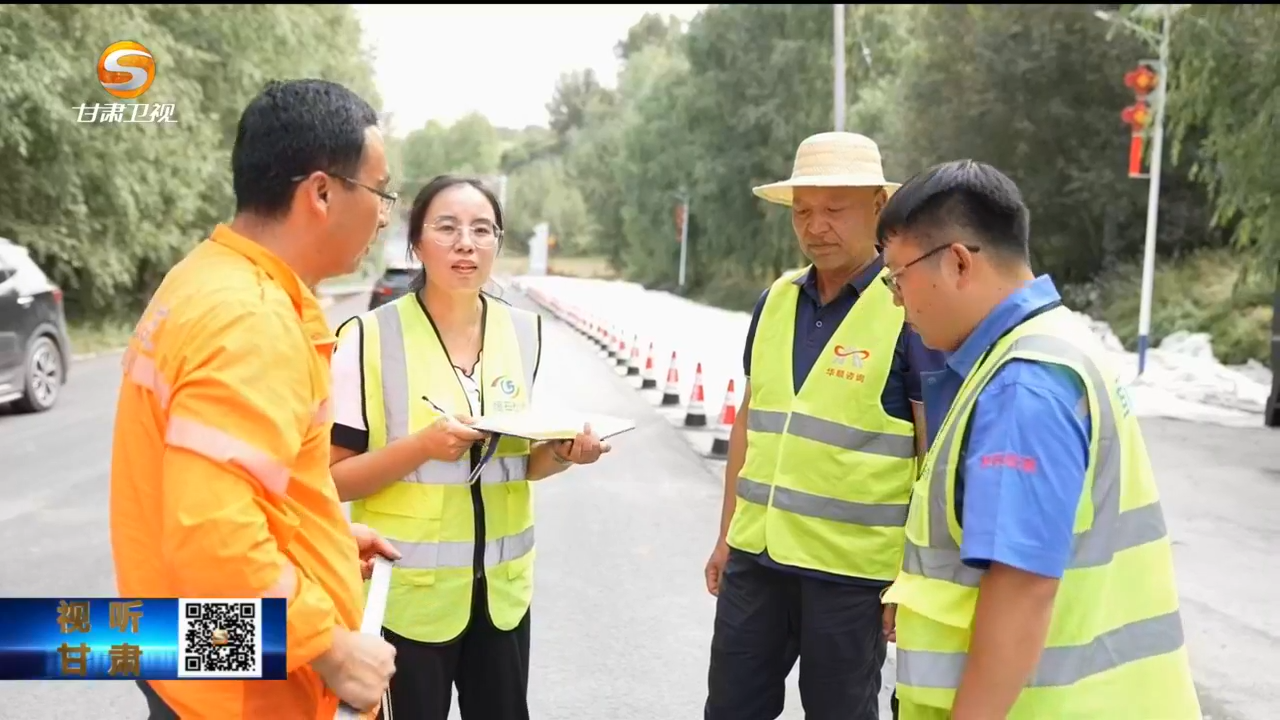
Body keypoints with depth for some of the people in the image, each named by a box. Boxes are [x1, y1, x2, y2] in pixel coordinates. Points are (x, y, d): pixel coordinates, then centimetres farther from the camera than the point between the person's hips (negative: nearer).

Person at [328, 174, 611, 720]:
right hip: (407, 590, -4)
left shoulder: (525, 332, 2)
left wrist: (564, 452, -9)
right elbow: (331, 479, -11)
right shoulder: (371, 338, -13)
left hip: (502, 586, 4)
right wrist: (422, 445, -25)